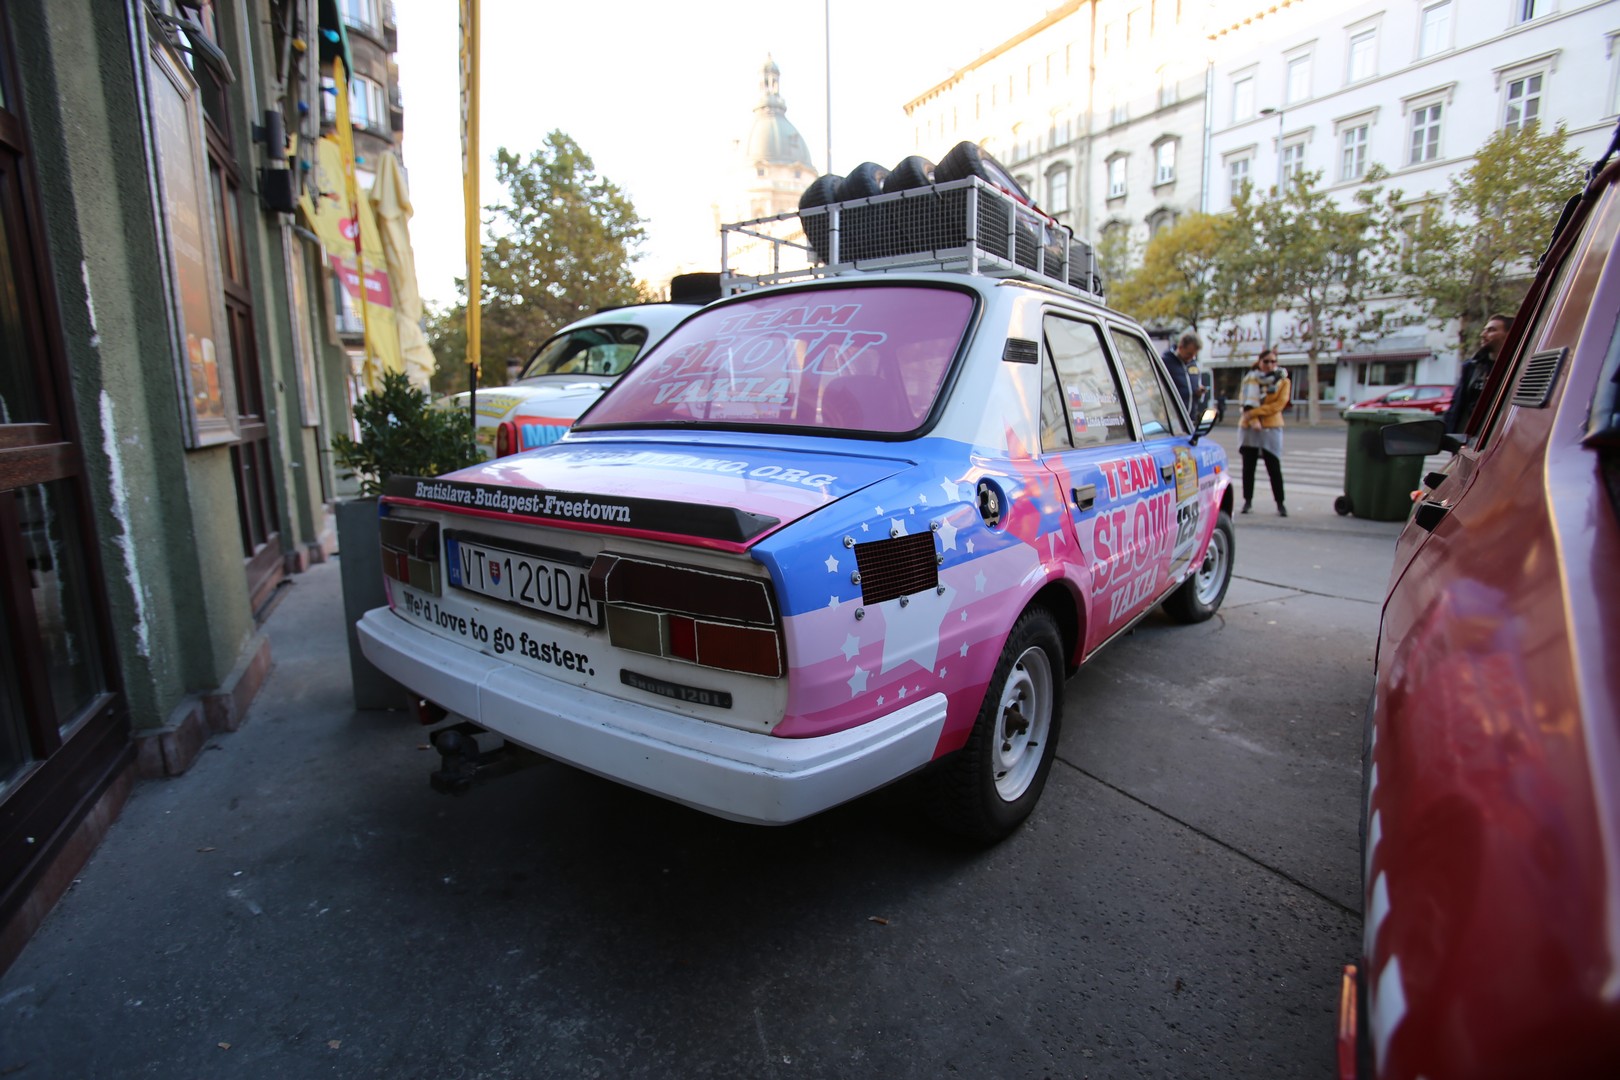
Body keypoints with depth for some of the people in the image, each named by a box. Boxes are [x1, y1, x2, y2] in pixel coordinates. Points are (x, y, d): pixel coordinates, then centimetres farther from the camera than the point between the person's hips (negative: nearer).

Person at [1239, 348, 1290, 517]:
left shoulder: (1283, 381, 4)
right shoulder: (1251, 379, 7)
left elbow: (1279, 404, -8)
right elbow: (1245, 402, 0)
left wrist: (1254, 412, -17)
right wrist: (1253, 420, -15)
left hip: (1271, 428, -1)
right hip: (1249, 428, 1)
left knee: (1274, 468, -3)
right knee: (1248, 467, 4)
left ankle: (1280, 503, 4)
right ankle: (1248, 501, 13)